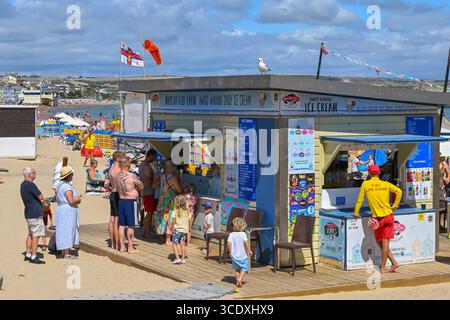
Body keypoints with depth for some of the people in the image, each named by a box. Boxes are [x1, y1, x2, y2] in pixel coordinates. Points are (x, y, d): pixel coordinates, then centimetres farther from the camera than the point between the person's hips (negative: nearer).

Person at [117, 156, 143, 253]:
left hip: (121, 200, 6)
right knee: (130, 225, 1)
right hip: (131, 201, -6)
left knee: (121, 225, 11)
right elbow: (141, 187, -2)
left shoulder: (118, 175, 0)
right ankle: (130, 247, 3)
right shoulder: (132, 176, -16)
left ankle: (121, 246, 17)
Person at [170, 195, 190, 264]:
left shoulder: (175, 211, -11)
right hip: (185, 230, 5)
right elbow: (189, 220, 7)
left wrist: (171, 227, 3)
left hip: (177, 229, -5)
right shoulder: (187, 211, 2)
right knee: (182, 244, 11)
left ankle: (177, 258, -7)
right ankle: (183, 259, 12)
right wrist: (189, 228, 19)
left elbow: (173, 221, -11)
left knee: (174, 244, 2)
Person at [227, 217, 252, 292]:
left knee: (237, 269, 19)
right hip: (243, 255, -3)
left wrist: (230, 252, 5)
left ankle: (238, 281, 22)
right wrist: (249, 250, -9)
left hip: (234, 255, 3)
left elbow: (229, 243, -8)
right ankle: (240, 279, -15)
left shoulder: (231, 234, -3)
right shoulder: (243, 234, -9)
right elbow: (246, 242, -18)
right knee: (244, 268, 8)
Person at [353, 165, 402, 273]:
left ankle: (394, 262, 8)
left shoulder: (365, 184, -1)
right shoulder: (386, 184, 3)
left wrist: (356, 212, 13)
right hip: (388, 216, 2)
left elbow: (360, 199, 2)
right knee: (385, 242, 3)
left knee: (380, 243, 12)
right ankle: (383, 267, 4)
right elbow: (399, 191, 1)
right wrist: (395, 205, 9)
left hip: (377, 218, -2)